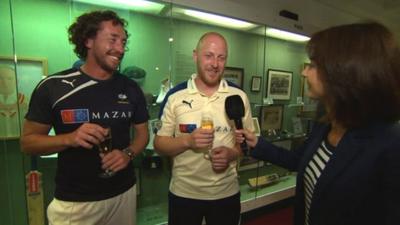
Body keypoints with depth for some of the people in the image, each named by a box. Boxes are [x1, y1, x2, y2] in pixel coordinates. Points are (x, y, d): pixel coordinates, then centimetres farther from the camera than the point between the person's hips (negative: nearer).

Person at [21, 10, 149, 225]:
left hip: (123, 193, 3)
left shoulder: (131, 89, -2)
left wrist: (128, 153, -15)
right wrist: (70, 139, -23)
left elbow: (142, 133, 5)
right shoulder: (52, 87, -10)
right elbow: (28, 141, -4)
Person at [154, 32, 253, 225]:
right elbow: (159, 144, -4)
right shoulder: (175, 96, -8)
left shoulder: (239, 96, -4)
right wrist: (188, 141, -22)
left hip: (226, 193, 2)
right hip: (183, 193, -1)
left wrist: (231, 153, -17)